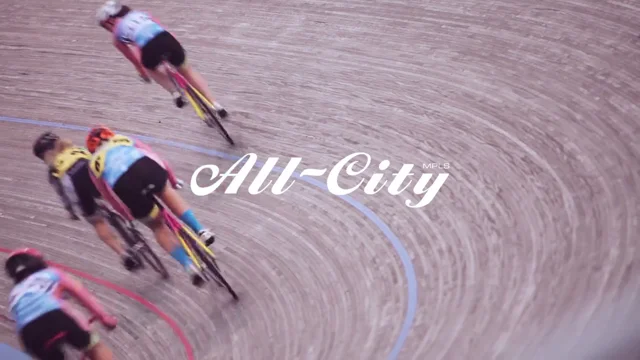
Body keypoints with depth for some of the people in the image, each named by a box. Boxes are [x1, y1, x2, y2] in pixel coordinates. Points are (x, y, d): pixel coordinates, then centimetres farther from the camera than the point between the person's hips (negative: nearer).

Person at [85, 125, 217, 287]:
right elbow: (153, 157, 38)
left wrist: (128, 214, 42)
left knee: (158, 226, 18)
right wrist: (172, 180, 47)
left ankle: (189, 266, 9)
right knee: (167, 193, 33)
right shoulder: (125, 140, 38)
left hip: (125, 185, 0)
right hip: (146, 166, 0)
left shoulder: (93, 165, 34)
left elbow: (108, 194, 32)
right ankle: (200, 230, 19)